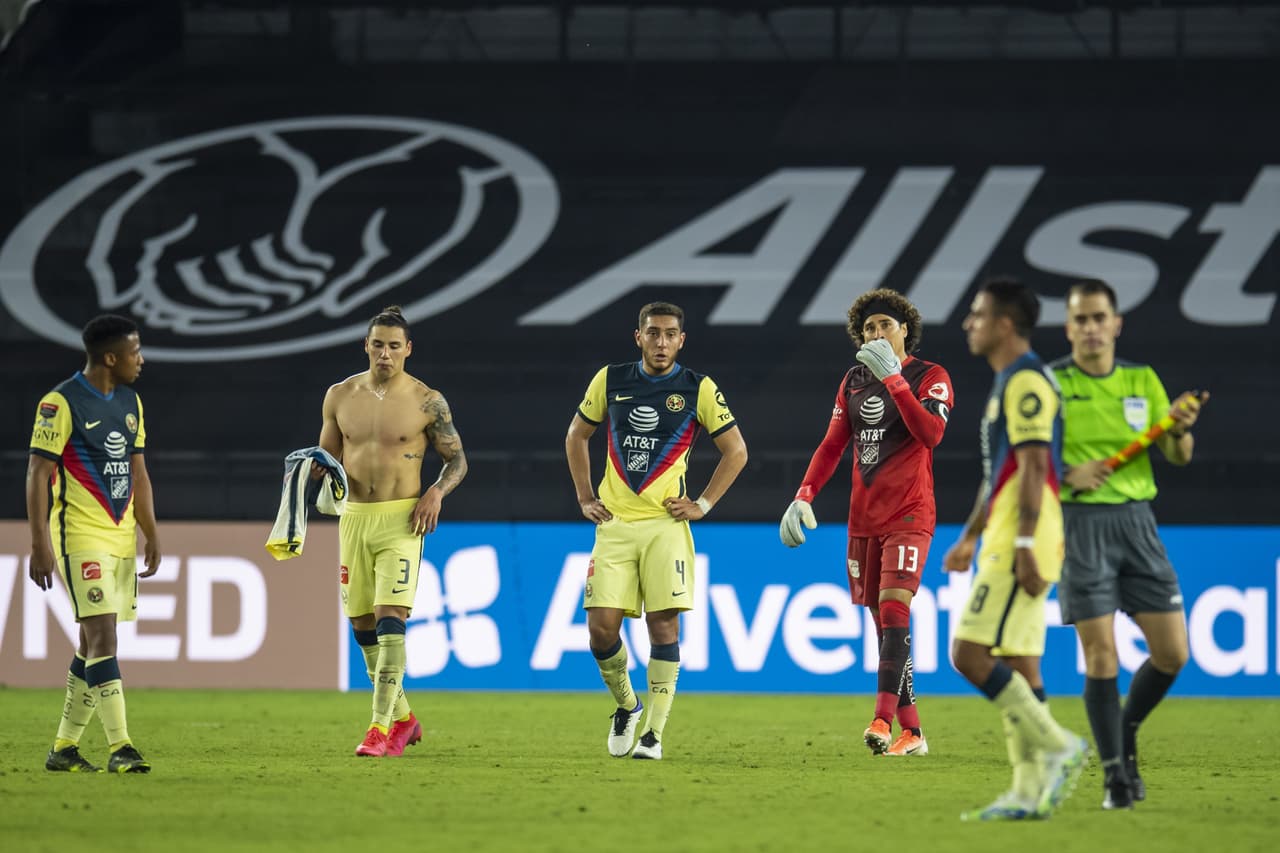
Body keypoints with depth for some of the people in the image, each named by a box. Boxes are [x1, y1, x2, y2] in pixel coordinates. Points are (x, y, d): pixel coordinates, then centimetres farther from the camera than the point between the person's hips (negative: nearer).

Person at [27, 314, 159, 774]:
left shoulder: (130, 403, 13)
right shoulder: (61, 403, -11)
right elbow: (38, 474, -12)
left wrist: (151, 534, 14)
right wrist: (40, 544, -18)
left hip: (122, 537, 8)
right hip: (80, 537, -8)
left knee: (94, 642, 9)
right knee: (102, 636, -14)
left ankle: (64, 748, 16)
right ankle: (120, 748, -17)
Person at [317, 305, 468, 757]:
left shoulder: (427, 402, -3)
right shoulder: (340, 396, 6)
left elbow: (457, 459, 5)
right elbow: (328, 454, 17)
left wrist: (437, 492, -14)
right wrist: (317, 467, -6)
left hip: (402, 520, -5)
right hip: (354, 517, 5)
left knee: (390, 621, -16)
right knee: (362, 625, 9)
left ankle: (381, 727, -19)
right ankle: (402, 717, 26)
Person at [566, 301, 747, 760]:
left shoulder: (699, 389, 0)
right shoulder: (610, 380, 7)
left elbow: (736, 451, 7)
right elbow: (576, 436, 20)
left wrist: (702, 505, 0)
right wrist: (585, 498, 12)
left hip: (665, 522, -2)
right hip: (614, 523, 2)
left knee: (663, 623, -8)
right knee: (602, 626, -6)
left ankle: (654, 734, -3)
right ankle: (626, 705, 20)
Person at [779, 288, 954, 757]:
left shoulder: (931, 377, -3)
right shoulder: (854, 379, 13)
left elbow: (930, 433, -21)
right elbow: (833, 444, 17)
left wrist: (893, 379, -24)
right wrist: (804, 496, 6)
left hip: (908, 515, -6)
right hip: (863, 519, 6)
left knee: (893, 609, -20)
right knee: (882, 622, 5)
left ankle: (883, 719, -29)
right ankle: (911, 732, 10)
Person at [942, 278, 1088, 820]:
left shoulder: (1026, 382, -12)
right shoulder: (1009, 382, 19)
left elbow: (1033, 466, -19)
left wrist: (1024, 545, -24)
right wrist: (970, 538, 28)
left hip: (1019, 548, -10)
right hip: (1004, 547, 10)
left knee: (969, 654, -13)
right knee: (1016, 667, 7)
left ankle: (1057, 746, -10)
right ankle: (1029, 792, 6)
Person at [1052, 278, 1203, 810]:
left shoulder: (1142, 381, 10)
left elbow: (1179, 456, 4)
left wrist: (1180, 431, -18)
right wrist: (1067, 476, -18)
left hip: (1136, 521, 4)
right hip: (1079, 522, -4)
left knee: (1172, 653, -1)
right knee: (1100, 653, -10)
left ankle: (1126, 732, 25)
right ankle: (1115, 774, -1)